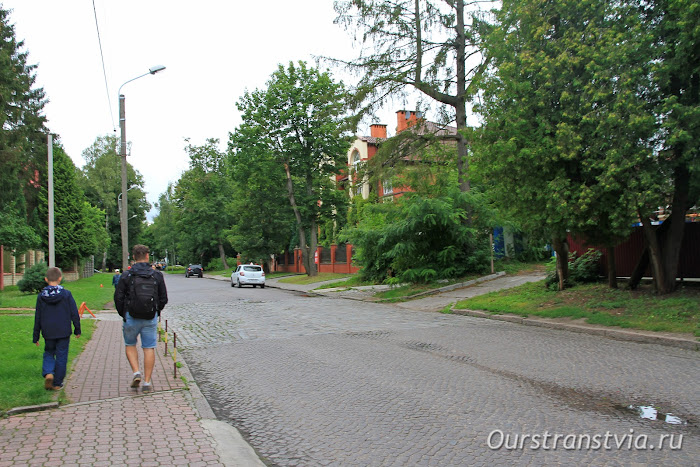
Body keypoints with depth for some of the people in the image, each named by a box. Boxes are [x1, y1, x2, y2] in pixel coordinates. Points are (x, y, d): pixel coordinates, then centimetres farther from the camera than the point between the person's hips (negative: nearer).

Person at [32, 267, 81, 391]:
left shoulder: (41, 296, -2)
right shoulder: (66, 294, -8)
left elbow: (37, 318, 3)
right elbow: (74, 314, -4)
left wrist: (36, 337, 11)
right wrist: (77, 330, 8)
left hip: (48, 333, 2)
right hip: (63, 332, -2)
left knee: (49, 353, 20)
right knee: (61, 357, 8)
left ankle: (48, 373, -5)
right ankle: (57, 383, 13)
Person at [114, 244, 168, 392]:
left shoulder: (126, 276, -4)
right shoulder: (157, 275, 0)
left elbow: (118, 298, -3)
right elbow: (164, 298, 4)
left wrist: (123, 315, 11)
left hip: (131, 317, -1)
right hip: (151, 318, 1)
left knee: (130, 345, 19)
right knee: (149, 348, 6)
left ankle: (136, 373, 3)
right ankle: (147, 382, 7)